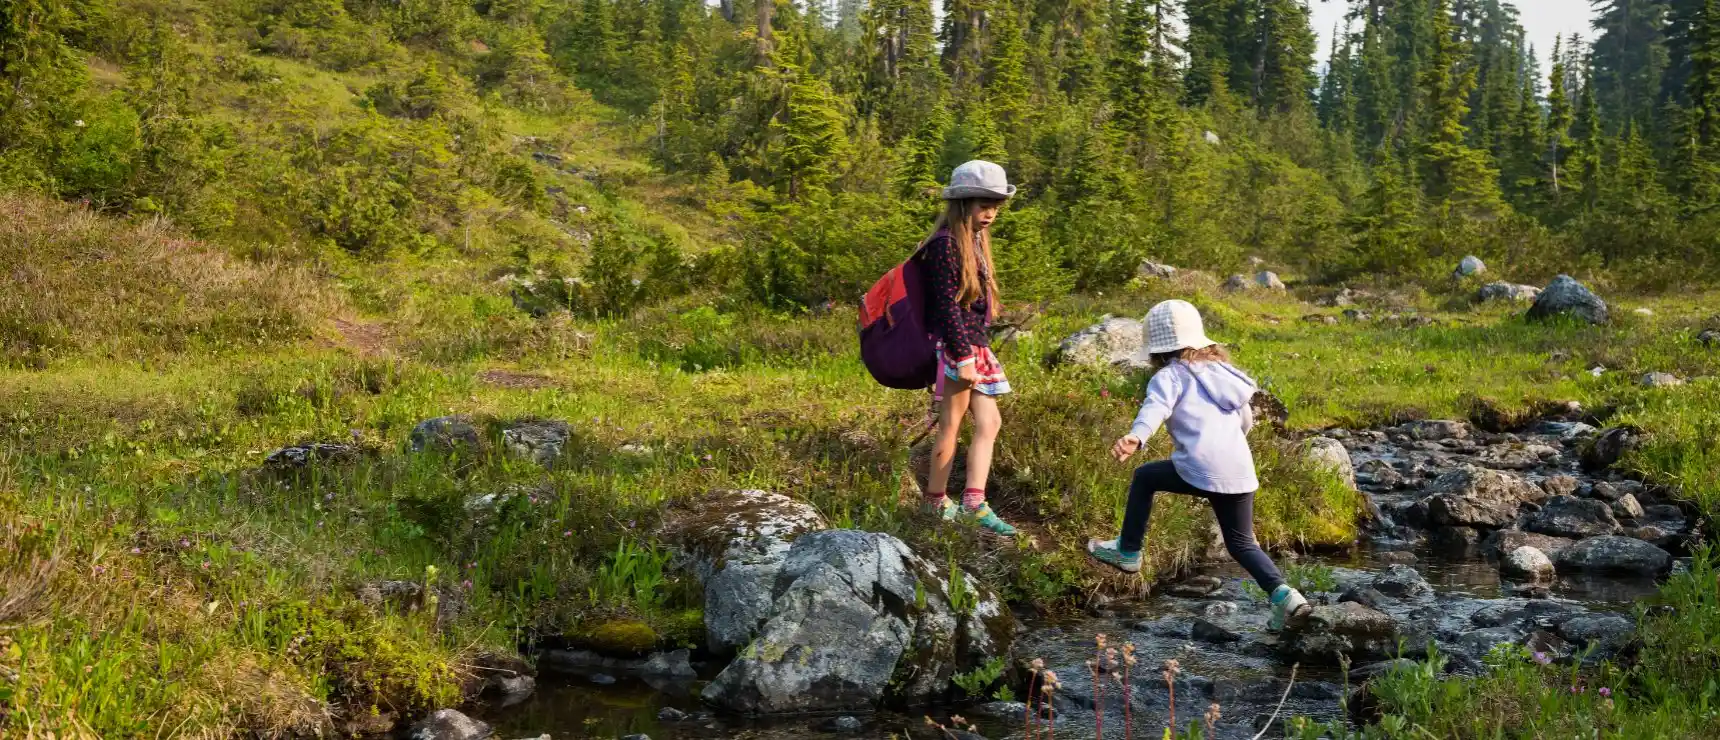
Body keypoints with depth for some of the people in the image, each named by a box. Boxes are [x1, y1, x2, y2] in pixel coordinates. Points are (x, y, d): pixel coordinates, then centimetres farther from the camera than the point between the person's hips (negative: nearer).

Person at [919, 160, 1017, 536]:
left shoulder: (976, 240, 14)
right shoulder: (946, 244, -15)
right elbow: (947, 306, -19)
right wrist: (963, 357, -20)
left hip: (975, 346, 10)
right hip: (954, 348, -10)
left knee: (988, 423, 6)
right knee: (951, 426, 0)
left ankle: (974, 502, 6)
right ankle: (937, 502, 12)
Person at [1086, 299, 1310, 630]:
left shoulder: (1171, 375, 3)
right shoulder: (1222, 370, 23)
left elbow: (1156, 407, -21)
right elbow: (1246, 421, 34)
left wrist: (1135, 437, -39)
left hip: (1200, 470, -6)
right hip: (1241, 474, 6)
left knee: (1144, 477, 21)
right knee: (1242, 543, 20)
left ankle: (1128, 553, 25)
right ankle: (1283, 593, -4)